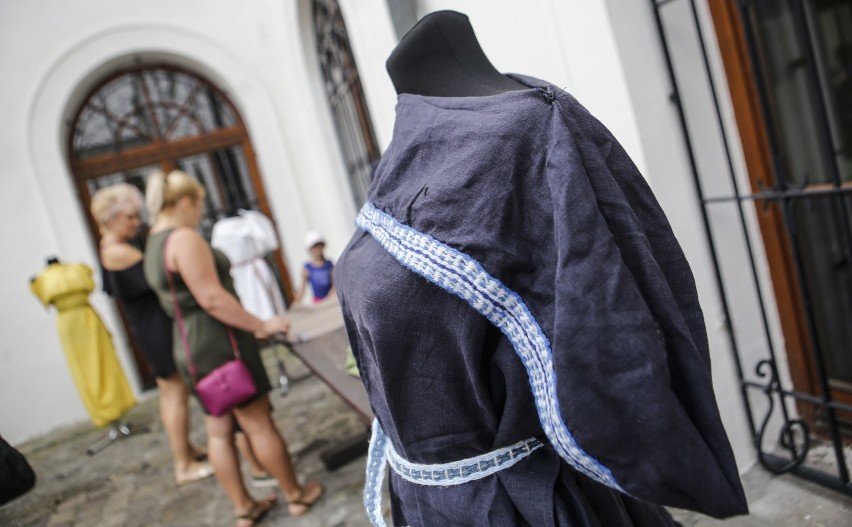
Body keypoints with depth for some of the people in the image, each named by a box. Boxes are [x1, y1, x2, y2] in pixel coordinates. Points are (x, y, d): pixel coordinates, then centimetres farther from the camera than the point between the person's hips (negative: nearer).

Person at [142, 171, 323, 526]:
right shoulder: (184, 238, -16)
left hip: (191, 348, 10)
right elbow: (213, 299, -23)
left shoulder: (153, 246, 15)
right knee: (259, 423, 2)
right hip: (219, 343, -9)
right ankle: (297, 496, 16)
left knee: (218, 432, 12)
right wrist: (261, 325, -14)